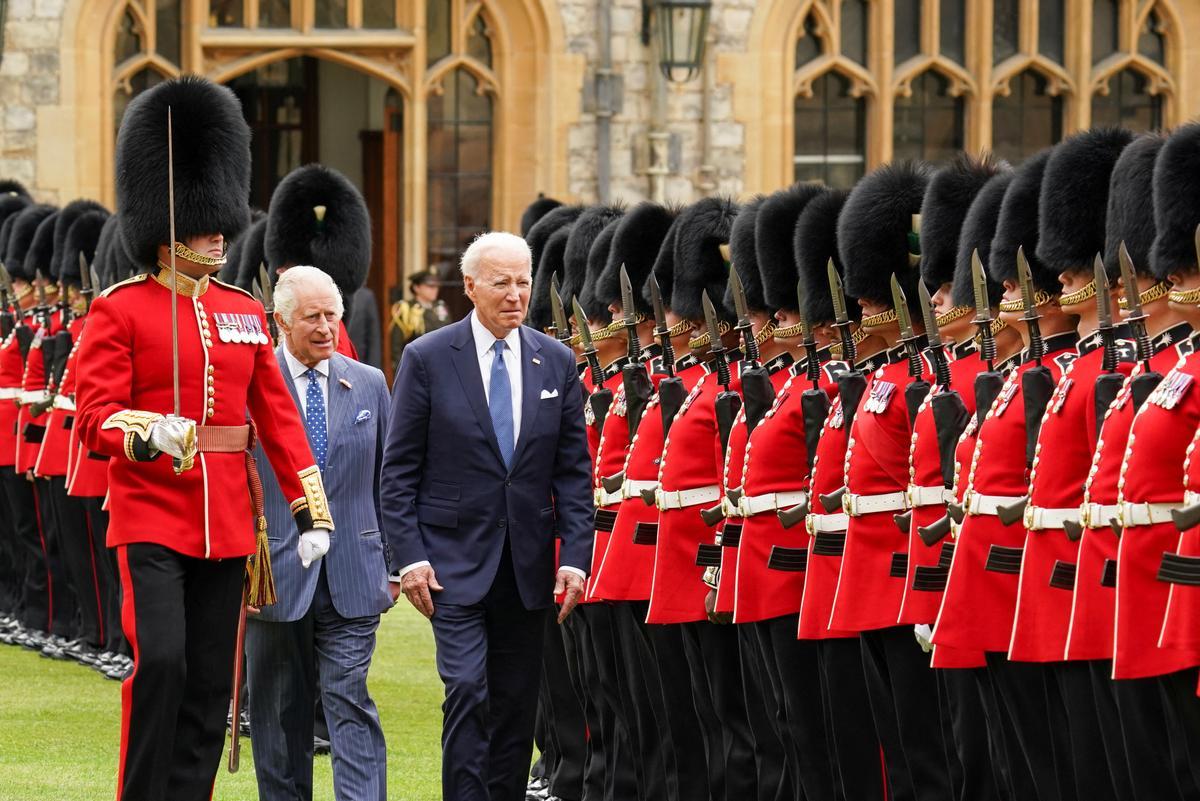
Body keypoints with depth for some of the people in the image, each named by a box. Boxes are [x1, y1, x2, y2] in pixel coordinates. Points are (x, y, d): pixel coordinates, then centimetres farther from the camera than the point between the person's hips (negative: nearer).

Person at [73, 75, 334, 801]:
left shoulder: (246, 312, 13)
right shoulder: (120, 310, -3)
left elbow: (278, 415, 12)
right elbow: (94, 414, -11)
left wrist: (314, 510, 6)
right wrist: (145, 435, -32)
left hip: (227, 519, 5)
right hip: (151, 515, -5)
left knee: (212, 684, 5)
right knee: (161, 662, -17)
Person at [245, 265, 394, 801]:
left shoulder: (369, 384, 8)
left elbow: (387, 480, 13)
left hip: (352, 577, 1)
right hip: (275, 574, -1)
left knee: (350, 704, -5)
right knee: (281, 712, 9)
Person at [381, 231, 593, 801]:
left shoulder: (557, 363, 6)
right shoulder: (427, 359, -3)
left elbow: (574, 471, 7)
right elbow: (399, 470, -2)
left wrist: (575, 555, -3)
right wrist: (409, 555, -10)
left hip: (527, 563, 4)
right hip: (456, 559, -4)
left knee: (516, 706, 8)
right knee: (468, 691, -15)